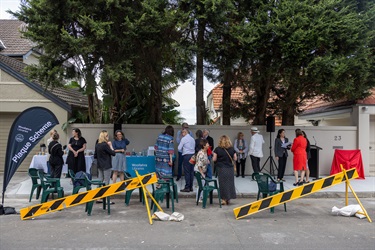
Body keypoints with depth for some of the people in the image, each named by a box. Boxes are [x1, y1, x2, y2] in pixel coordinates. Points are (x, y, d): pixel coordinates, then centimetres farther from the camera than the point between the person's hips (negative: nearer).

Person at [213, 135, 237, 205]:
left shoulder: (217, 149, -8)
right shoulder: (232, 149, -1)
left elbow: (214, 159, -5)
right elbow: (235, 159, 5)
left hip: (221, 168, -2)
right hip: (230, 168, 2)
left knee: (223, 184, 8)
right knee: (230, 183, 13)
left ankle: (224, 199, 12)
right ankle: (228, 199, 19)